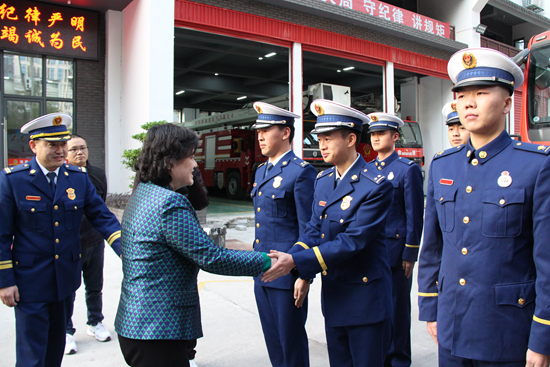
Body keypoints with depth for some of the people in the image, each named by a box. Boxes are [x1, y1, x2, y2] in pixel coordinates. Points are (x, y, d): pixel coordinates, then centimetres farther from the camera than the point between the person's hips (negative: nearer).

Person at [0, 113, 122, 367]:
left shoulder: (79, 177, 0)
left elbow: (102, 217, -2)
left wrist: (125, 249, -19)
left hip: (66, 277, 4)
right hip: (29, 281, -4)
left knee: (56, 345, 21)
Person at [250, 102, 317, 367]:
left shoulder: (301, 172, -12)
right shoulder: (261, 171, 13)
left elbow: (308, 228, -14)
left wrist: (304, 276, -15)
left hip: (287, 273, -8)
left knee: (291, 340, 6)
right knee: (272, 340, 18)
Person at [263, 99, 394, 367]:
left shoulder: (375, 186, -19)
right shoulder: (322, 180, 5)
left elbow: (352, 241, -24)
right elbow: (314, 229, 5)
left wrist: (296, 261, -28)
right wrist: (289, 258, -15)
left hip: (365, 297, -7)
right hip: (332, 293, 7)